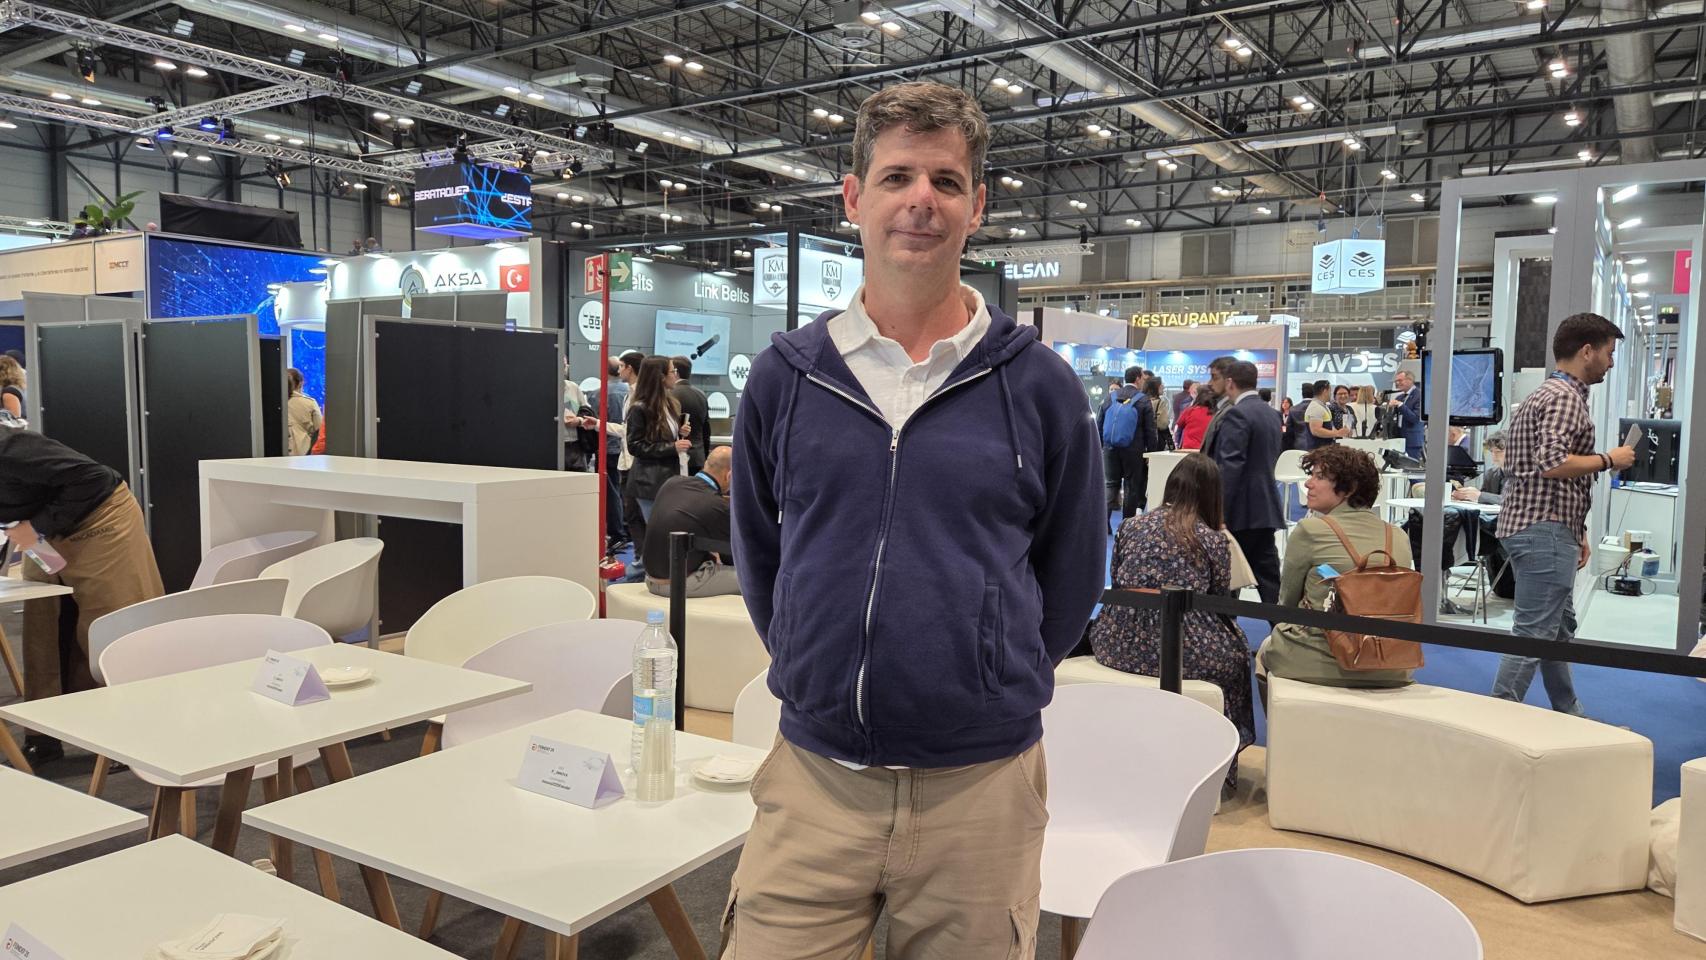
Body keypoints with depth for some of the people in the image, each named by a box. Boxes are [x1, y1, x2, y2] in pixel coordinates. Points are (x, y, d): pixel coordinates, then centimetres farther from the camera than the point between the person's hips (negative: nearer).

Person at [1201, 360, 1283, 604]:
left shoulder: (1236, 415, -14)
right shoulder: (1272, 414, 13)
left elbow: (1229, 467, -20)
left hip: (1240, 510, -8)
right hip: (1266, 508, 8)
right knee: (1267, 572, 9)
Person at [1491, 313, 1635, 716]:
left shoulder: (1546, 393, 19)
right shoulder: (1566, 396, -12)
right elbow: (1553, 464, -26)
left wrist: (1576, 532, 22)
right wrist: (1608, 460, -11)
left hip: (1535, 527, 11)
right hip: (1545, 531, -11)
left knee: (1560, 626, 19)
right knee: (1534, 632, -7)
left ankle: (1569, 717, 30)